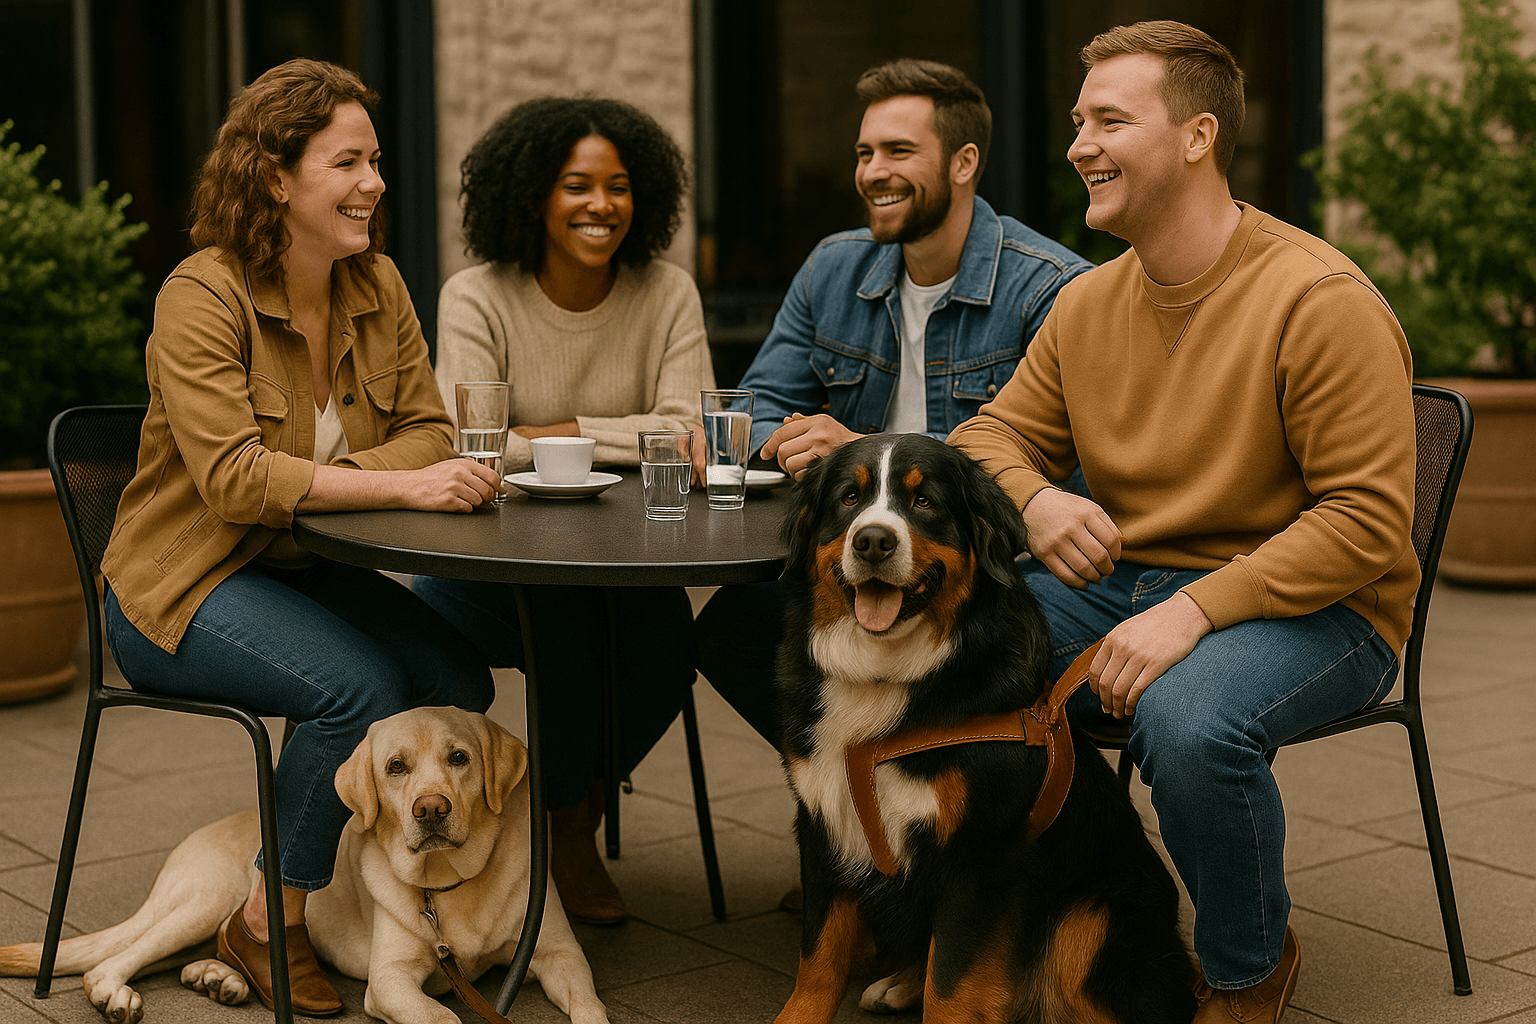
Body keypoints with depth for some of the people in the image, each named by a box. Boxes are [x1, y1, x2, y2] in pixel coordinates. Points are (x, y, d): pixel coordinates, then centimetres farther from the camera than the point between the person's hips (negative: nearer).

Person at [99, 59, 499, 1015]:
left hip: (306, 567, 6)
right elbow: (231, 478, -28)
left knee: (460, 678, -18)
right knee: (359, 687, -29)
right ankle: (269, 924, -10)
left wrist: (326, 478, -21)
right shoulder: (203, 296, -18)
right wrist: (401, 485, -35)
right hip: (187, 584, -6)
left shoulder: (378, 286, 2)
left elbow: (429, 430, 1)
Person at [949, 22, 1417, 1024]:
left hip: (1310, 607, -5)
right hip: (1119, 584, 6)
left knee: (1187, 719, -37)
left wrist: (1194, 611, -27)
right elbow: (991, 439, 14)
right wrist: (1034, 500, -12)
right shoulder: (1085, 304, 7)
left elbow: (1368, 521, -18)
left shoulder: (1321, 300, -15)